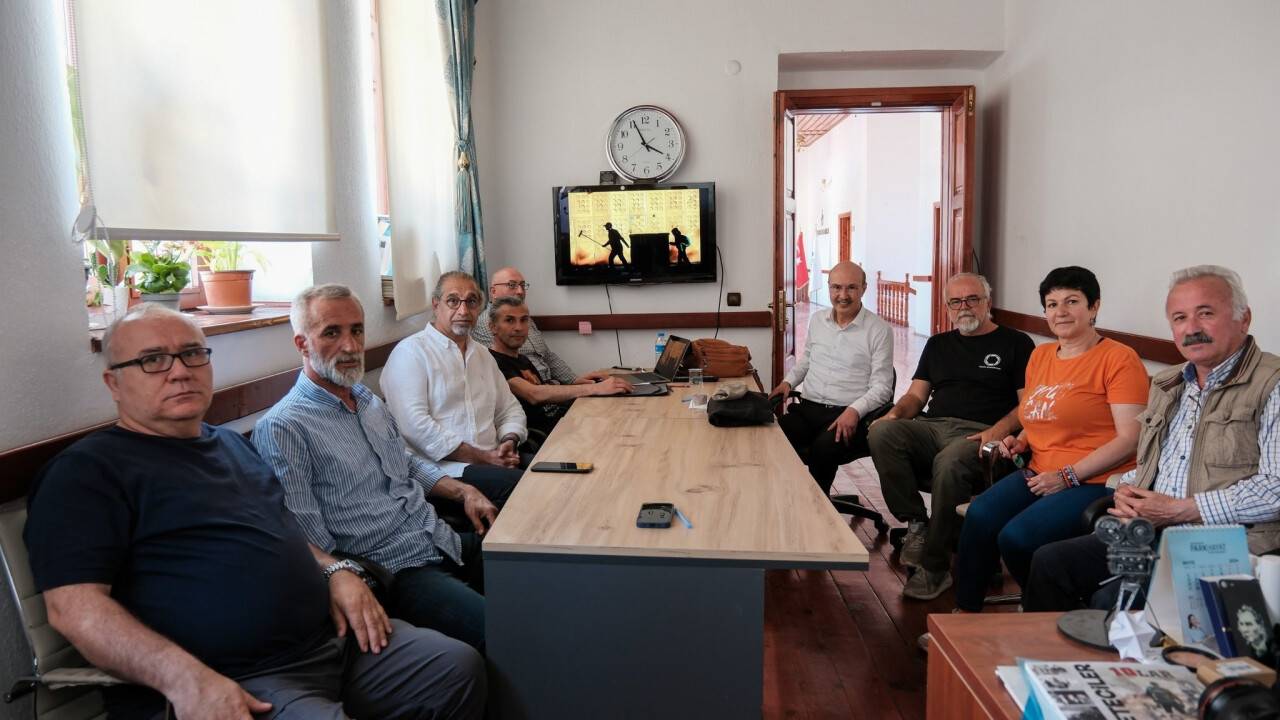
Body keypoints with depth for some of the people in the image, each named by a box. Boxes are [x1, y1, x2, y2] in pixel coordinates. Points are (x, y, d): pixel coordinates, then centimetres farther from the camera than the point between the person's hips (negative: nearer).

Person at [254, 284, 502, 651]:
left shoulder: (368, 400, 16)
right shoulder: (281, 428, -10)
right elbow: (308, 542, -13)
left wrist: (463, 491, 13)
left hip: (448, 543, 9)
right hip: (396, 573, -8)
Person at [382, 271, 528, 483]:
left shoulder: (482, 353, 22)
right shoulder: (411, 351, -4)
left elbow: (510, 408, 24)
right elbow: (414, 426, -16)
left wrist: (509, 442, 0)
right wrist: (482, 457, -15)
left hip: (493, 460, 7)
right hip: (444, 466, -7)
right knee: (517, 481, -32)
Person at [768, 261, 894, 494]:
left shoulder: (879, 330, -1)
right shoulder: (817, 320, 15)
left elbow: (881, 387, -3)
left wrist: (854, 410, -20)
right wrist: (788, 381, 13)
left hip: (850, 415, -4)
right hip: (808, 407, 4)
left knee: (824, 448, -34)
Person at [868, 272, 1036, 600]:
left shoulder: (1015, 343, 12)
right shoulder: (938, 344, 27)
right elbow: (916, 395, 21)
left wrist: (997, 431, -16)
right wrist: (896, 413, -3)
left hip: (977, 433, -4)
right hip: (931, 427, 4)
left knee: (950, 462, -39)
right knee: (882, 433, -28)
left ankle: (935, 567, -24)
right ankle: (916, 524, -19)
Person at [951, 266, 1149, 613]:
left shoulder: (1119, 359, -5)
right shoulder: (1040, 355, 17)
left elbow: (1130, 438, -12)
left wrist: (1067, 476, -15)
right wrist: (1020, 441, 9)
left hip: (1095, 481, -6)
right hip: (1039, 475, 6)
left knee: (1017, 537, -28)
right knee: (979, 515, -23)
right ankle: (964, 614, -9)